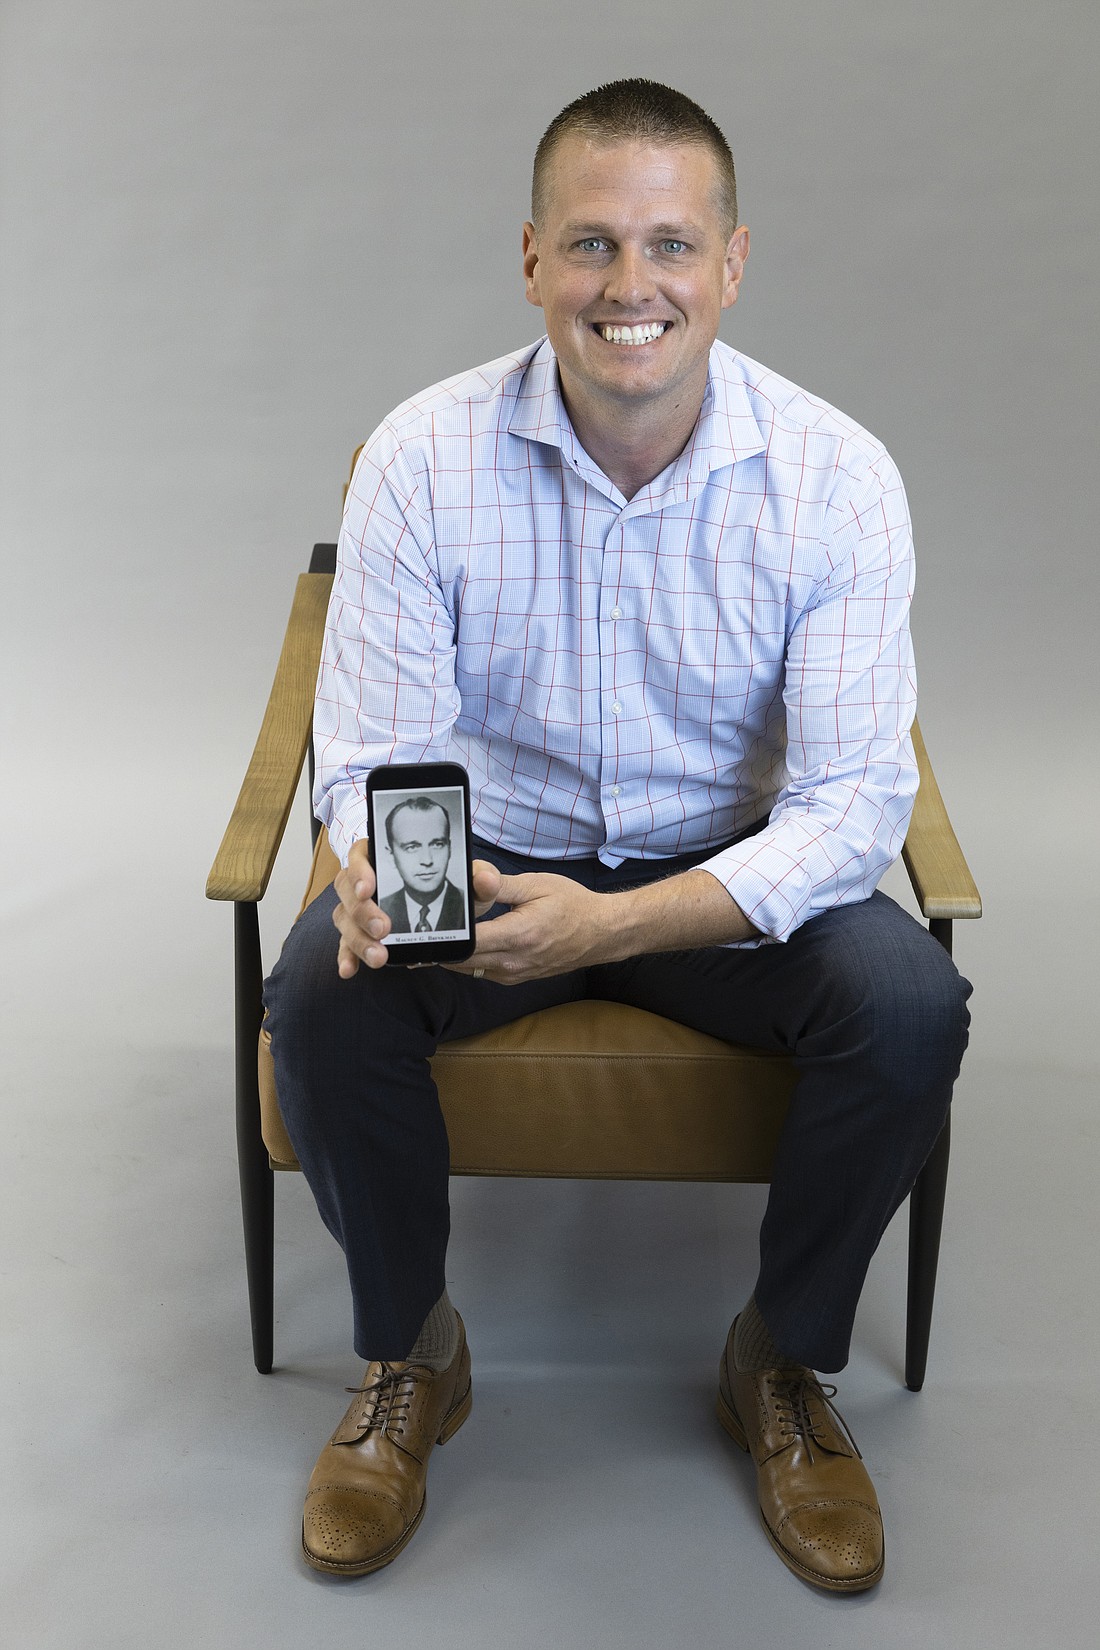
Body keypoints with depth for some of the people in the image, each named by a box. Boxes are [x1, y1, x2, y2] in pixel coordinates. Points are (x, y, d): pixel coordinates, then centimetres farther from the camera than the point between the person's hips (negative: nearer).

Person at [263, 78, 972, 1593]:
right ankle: (409, 1358, 2)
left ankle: (785, 1367, 2)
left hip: (735, 875, 0)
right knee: (322, 991, -28)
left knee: (910, 1006, -27)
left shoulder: (835, 477, -16)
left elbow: (854, 801, -19)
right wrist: (369, 871, -37)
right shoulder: (425, 457, -14)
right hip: (494, 855, 1)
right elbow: (373, 753, -11)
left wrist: (618, 922, -36)